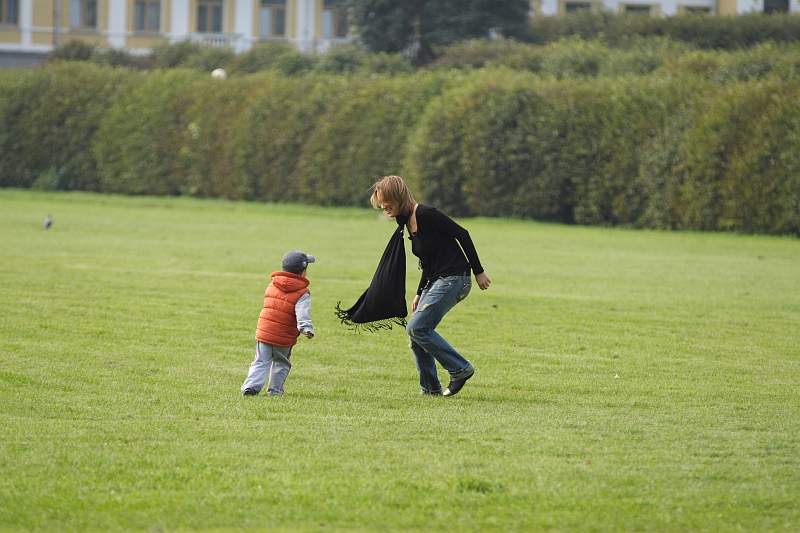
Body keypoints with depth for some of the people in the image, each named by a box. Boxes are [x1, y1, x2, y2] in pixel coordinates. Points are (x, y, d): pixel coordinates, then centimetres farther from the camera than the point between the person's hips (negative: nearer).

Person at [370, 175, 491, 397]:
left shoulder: (426, 215, -15)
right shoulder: (407, 222, 14)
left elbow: (462, 235, -15)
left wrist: (479, 271, -13)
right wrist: (420, 293, 19)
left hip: (453, 279, -10)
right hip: (436, 281, 10)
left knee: (417, 328, -15)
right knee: (415, 331, 7)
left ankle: (460, 368, -7)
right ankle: (430, 387, 14)